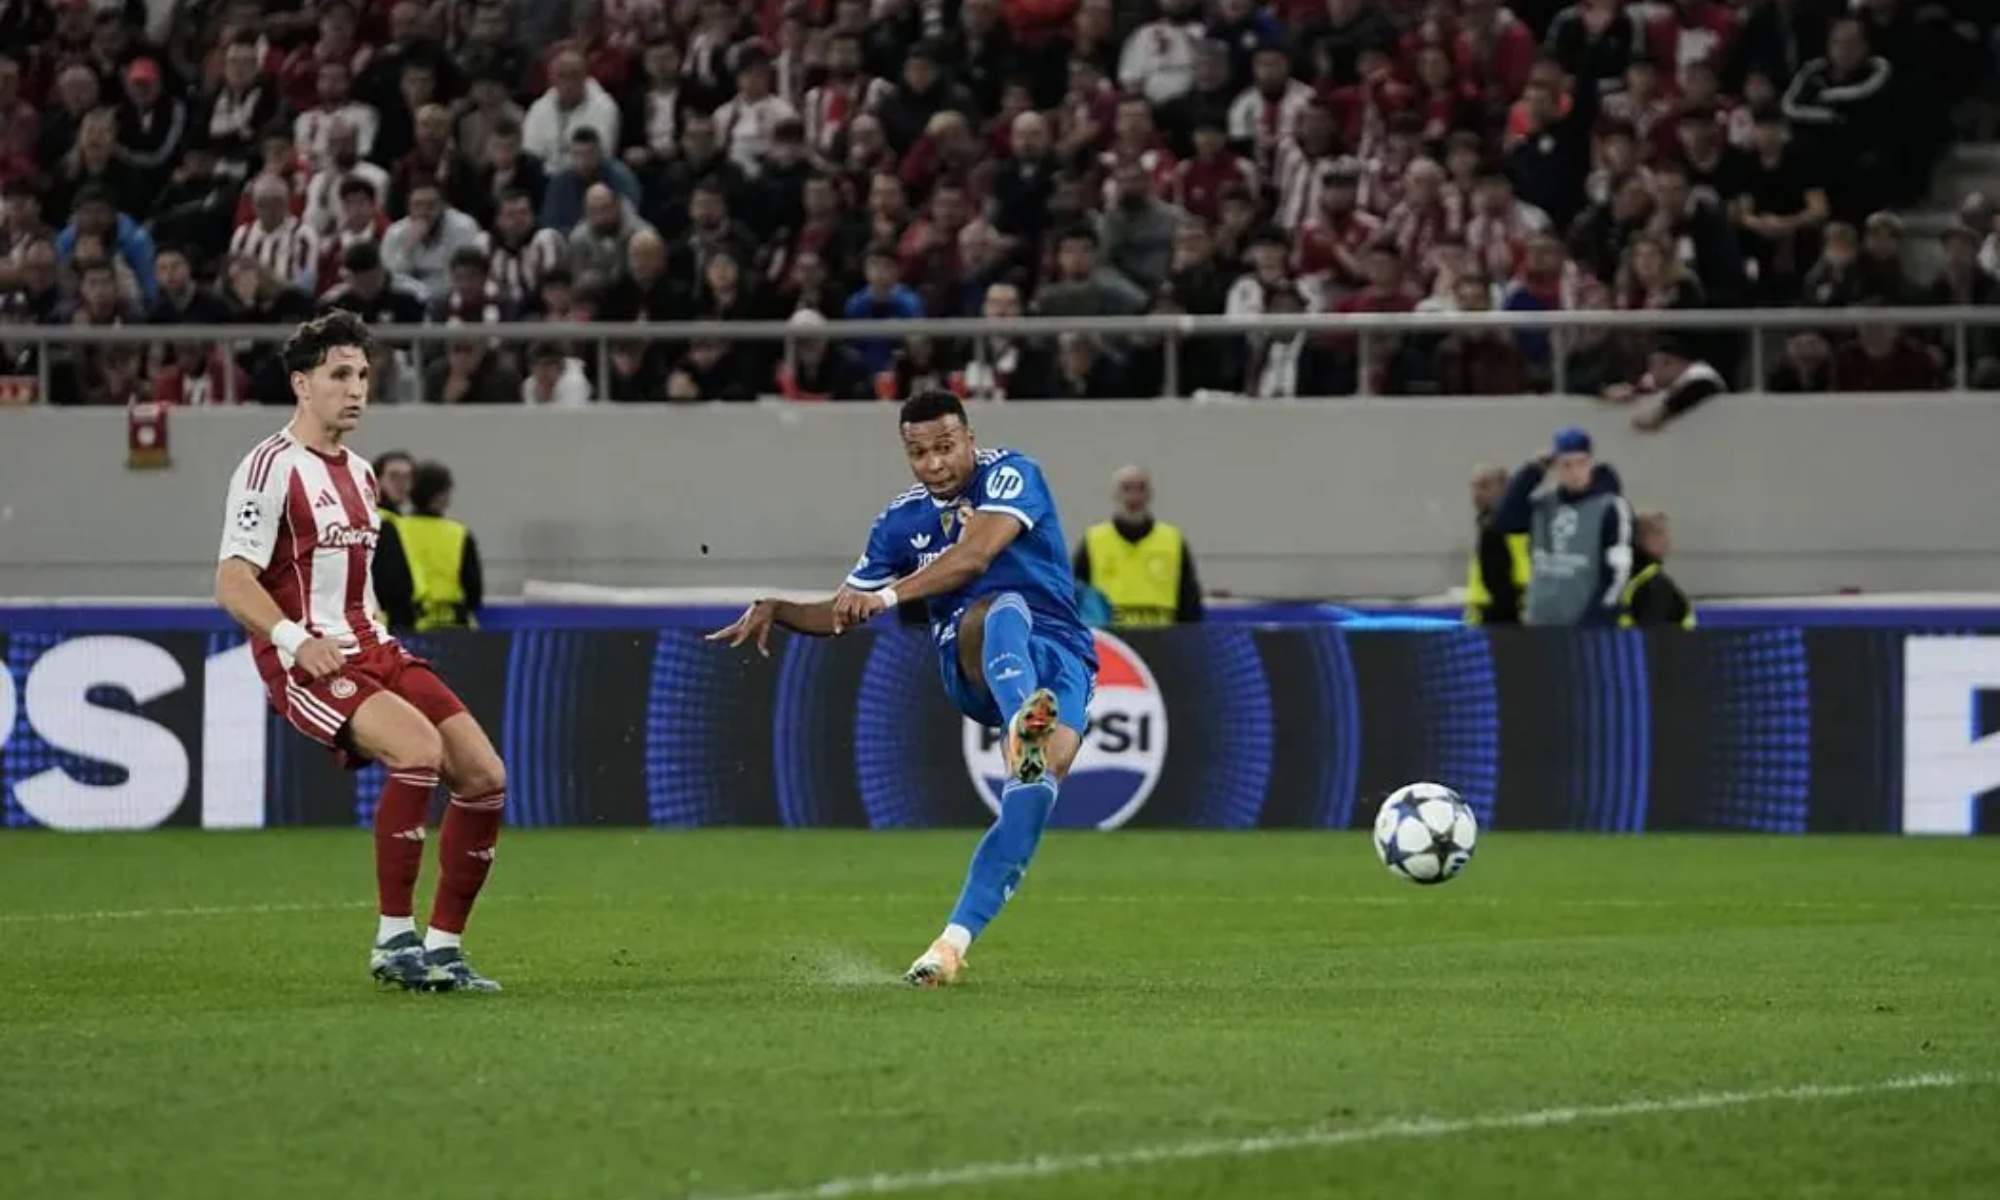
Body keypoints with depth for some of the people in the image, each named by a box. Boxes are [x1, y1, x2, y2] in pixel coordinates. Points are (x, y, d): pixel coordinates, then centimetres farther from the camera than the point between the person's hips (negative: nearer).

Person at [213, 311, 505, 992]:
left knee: (484, 775, -5)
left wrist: (377, 634, 17)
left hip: (369, 650, 9)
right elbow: (233, 584, -15)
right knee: (419, 746, -31)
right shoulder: (271, 468, -8)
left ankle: (441, 948, 5)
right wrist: (296, 641, -29)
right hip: (305, 664, -9)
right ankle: (393, 940, -23)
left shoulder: (360, 473, 19)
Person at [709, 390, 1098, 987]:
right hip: (971, 665, 1)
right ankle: (1024, 724, -73)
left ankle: (955, 940, -38)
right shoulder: (902, 521, 14)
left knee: (1041, 779, -31)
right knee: (1004, 610, -36)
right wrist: (775, 610, 5)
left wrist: (891, 595, -33)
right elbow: (842, 613, 25)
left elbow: (974, 556, -22)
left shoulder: (1009, 476, -2)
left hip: (1057, 653, -1)